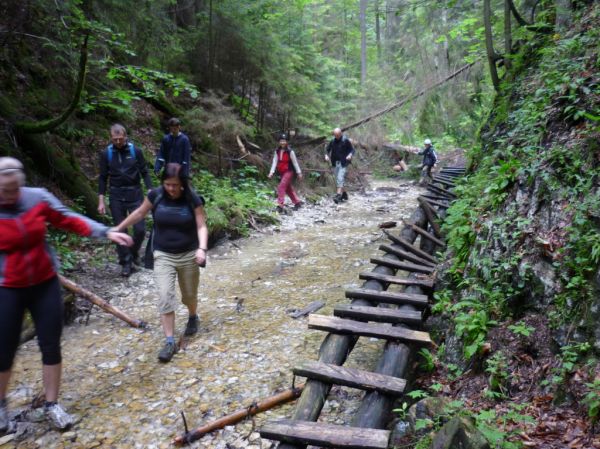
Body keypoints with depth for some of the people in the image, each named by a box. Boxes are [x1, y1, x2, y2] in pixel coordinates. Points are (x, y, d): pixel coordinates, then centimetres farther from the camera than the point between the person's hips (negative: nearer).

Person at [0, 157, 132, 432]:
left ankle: (51, 405, 25)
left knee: (51, 346, 7)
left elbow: (70, 221, -1)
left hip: (45, 284, 2)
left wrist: (106, 232, -7)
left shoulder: (39, 198, -8)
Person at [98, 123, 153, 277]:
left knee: (140, 229, -3)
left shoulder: (136, 151, -2)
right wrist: (101, 201, 0)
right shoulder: (106, 153, 0)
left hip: (135, 194, -1)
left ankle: (134, 252, 25)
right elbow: (103, 178, 5)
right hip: (116, 196, 1)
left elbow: (144, 173, 3)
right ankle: (126, 262, 15)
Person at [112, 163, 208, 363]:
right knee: (165, 296, -8)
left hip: (188, 255, -1)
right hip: (163, 255, 1)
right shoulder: (155, 196, -9)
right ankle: (170, 342, -1)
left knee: (189, 294, 16)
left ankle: (193, 317, 48)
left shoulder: (193, 199, -13)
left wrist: (202, 248, -30)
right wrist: (118, 228, 13)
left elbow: (201, 226, -14)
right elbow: (139, 213, 7)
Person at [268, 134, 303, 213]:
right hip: (282, 172, 6)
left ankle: (280, 205, -17)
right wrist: (272, 172, -13)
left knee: (281, 187, -18)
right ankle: (297, 202, 32)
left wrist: (299, 173, -2)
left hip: (289, 171, -6)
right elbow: (275, 161, -3)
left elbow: (295, 163, -7)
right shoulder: (277, 151, 1)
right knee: (288, 188, 16)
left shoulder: (290, 151, -14)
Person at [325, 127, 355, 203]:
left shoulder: (346, 140, -6)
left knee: (340, 179, -16)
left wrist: (350, 155, -23)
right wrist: (326, 155, -8)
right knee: (337, 180, 10)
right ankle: (344, 194, 25)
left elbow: (352, 149, -2)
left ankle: (338, 195, -20)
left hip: (343, 163, -5)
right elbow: (328, 149, 13)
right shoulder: (332, 141, 5)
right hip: (335, 163, 5)